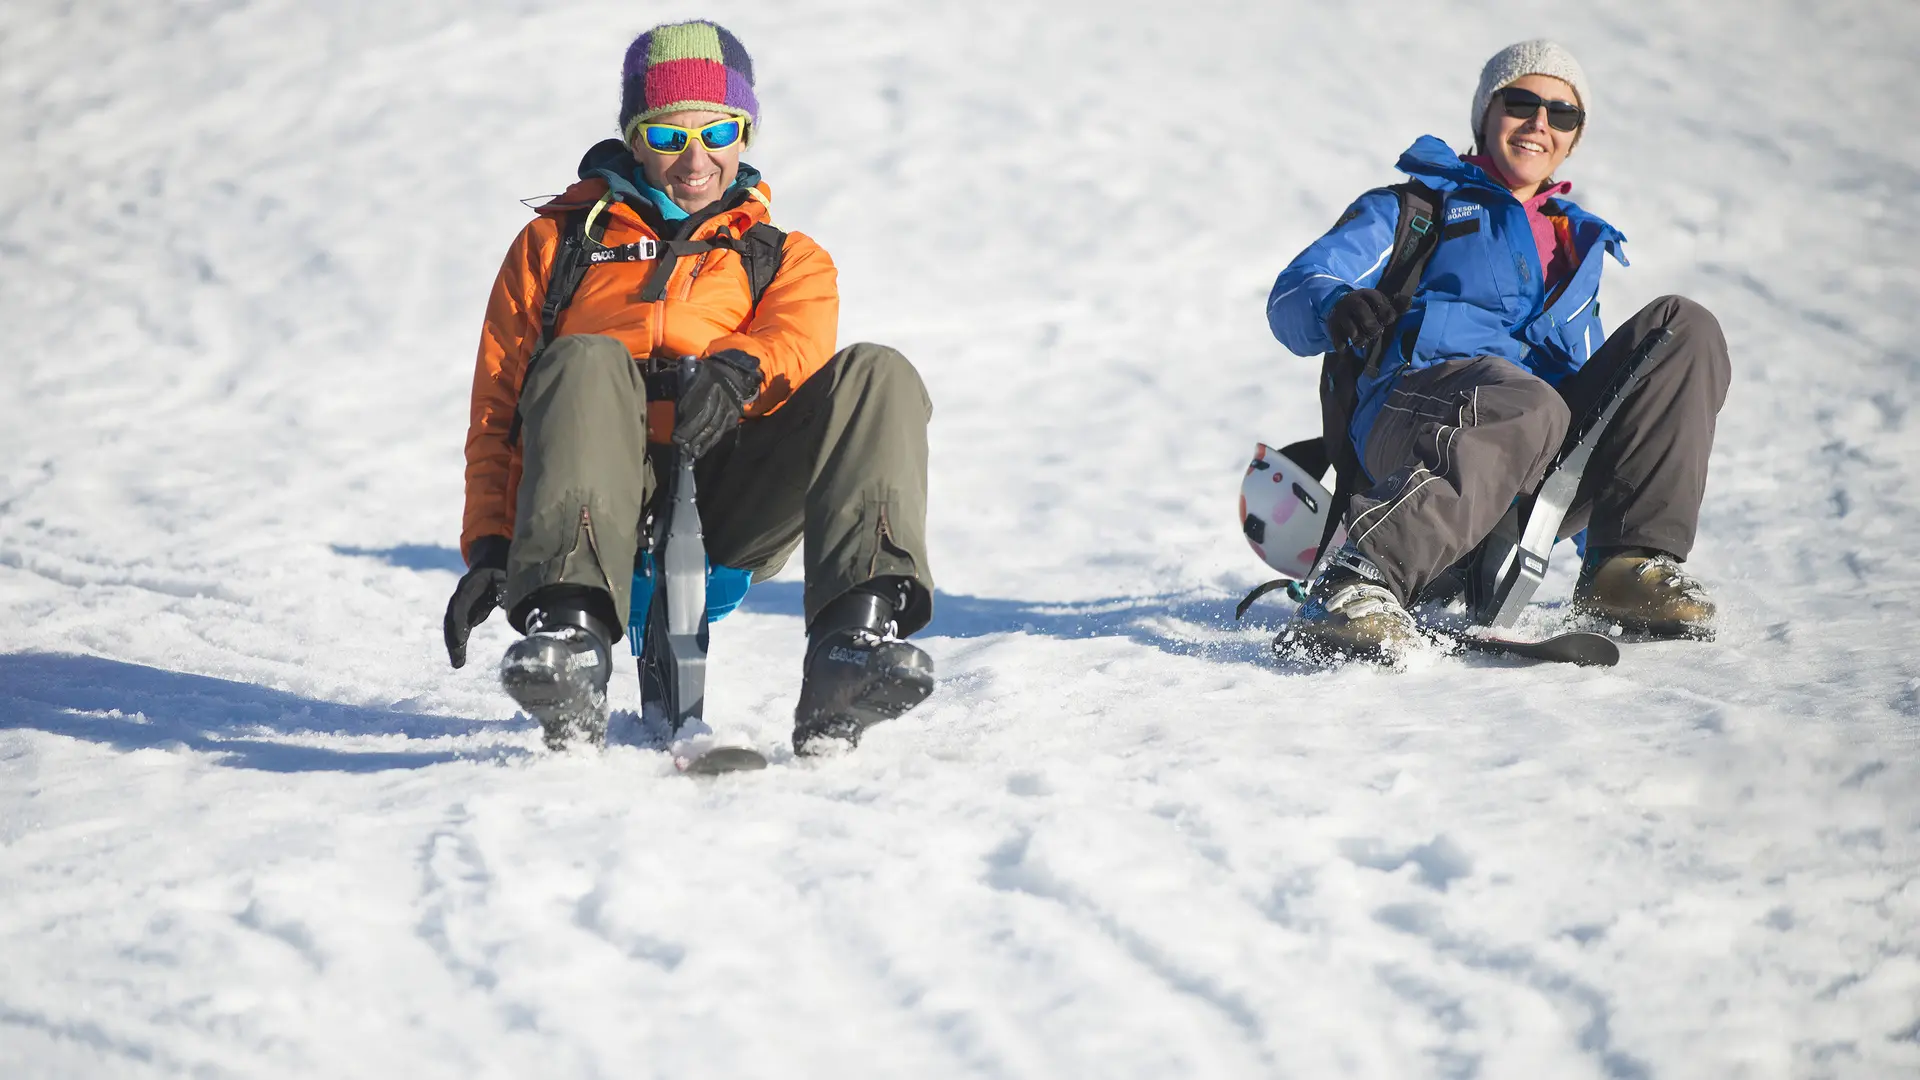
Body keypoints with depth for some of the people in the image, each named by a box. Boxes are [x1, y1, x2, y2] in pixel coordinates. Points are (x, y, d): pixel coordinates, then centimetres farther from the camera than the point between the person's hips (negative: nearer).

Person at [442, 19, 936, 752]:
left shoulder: (785, 258, 27)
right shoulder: (557, 243, 26)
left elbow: (800, 334, 1)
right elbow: (497, 408, 16)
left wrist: (740, 367, -25)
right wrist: (487, 546, -2)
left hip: (733, 512, 1)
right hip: (607, 507, -1)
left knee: (875, 376, -23)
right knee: (584, 363, -32)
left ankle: (856, 638, -43)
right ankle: (569, 630, -52)